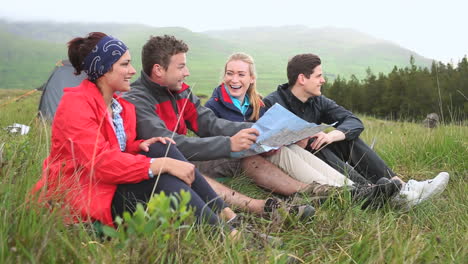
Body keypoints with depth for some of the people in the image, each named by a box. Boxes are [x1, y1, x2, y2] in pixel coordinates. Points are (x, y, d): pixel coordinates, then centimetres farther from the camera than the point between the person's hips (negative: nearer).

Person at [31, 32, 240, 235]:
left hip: (111, 183, 8)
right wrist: (163, 164, -31)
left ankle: (223, 213, -18)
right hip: (78, 195, -8)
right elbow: (100, 162, -26)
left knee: (162, 149, -15)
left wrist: (140, 146, -9)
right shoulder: (76, 103, -17)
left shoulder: (122, 107, 9)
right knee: (162, 180, -28)